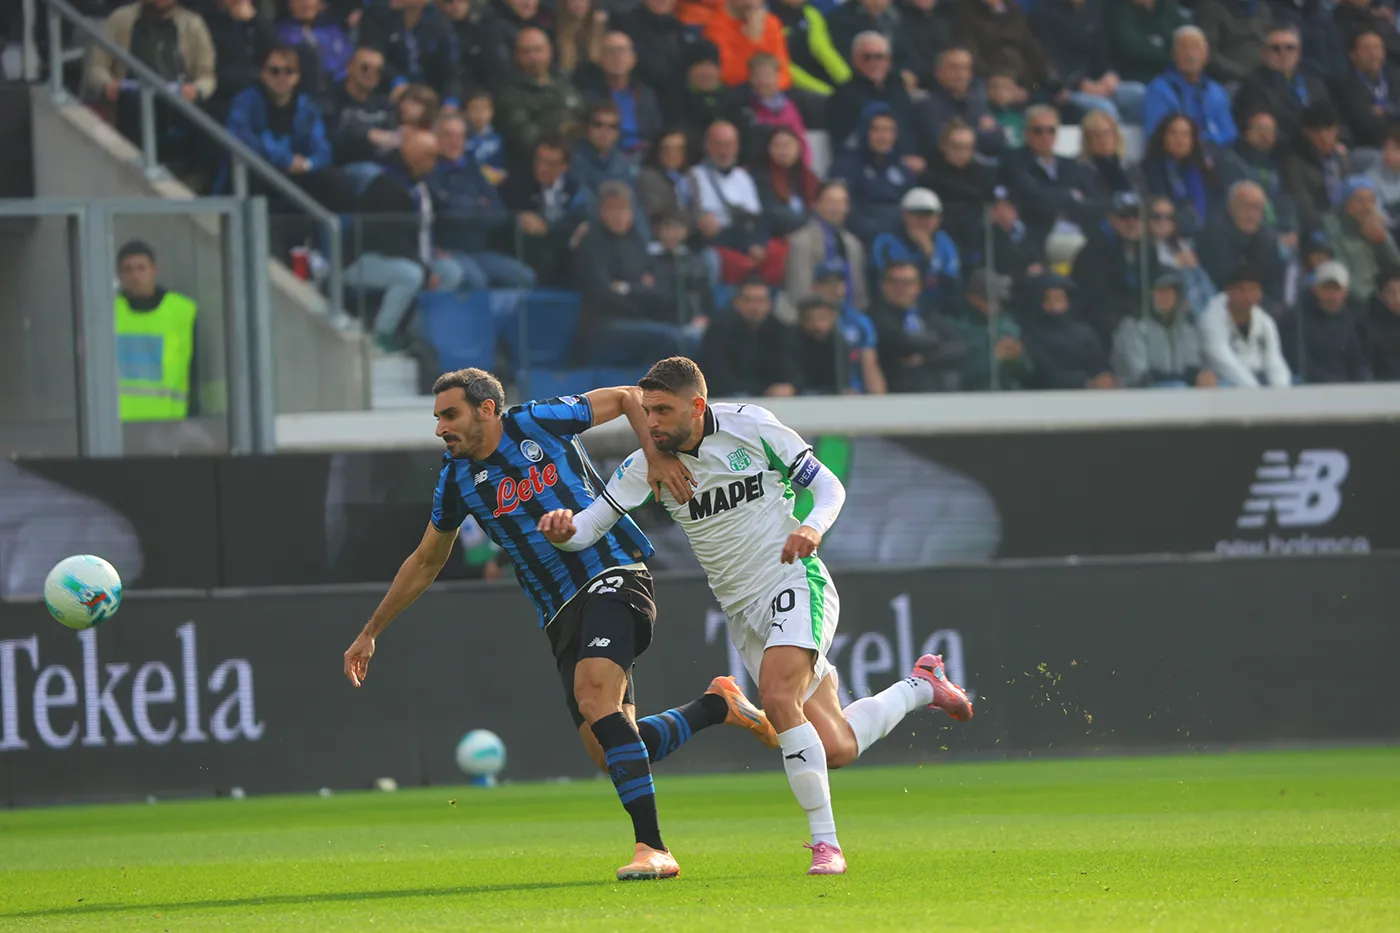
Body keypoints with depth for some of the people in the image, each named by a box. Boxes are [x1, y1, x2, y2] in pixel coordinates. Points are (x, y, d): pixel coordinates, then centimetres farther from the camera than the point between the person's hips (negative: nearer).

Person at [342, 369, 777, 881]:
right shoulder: (457, 480, 11)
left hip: (613, 576, -6)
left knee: (594, 696, -30)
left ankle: (652, 848, -31)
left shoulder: (539, 421, -2)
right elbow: (425, 562, 24)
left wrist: (657, 455, -9)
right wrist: (370, 632, 26)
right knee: (612, 757, -6)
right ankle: (717, 706, 21)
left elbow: (627, 397, 7)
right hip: (562, 616, 6)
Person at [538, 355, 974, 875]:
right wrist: (563, 530, -27)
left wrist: (813, 528, -21)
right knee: (835, 750, -1)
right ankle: (921, 687, 30)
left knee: (778, 697, -30)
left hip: (796, 584, -4)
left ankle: (825, 842, -21)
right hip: (744, 613, 4)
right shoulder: (648, 466, -2)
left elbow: (829, 486, -1)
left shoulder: (752, 428, -9)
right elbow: (592, 525, -3)